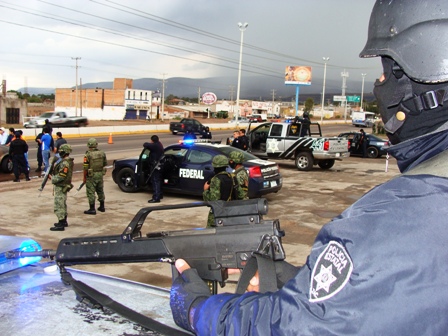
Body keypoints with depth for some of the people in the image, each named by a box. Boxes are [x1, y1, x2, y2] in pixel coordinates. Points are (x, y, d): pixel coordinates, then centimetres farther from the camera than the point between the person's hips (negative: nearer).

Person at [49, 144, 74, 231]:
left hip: (60, 187, -11)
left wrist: (53, 179, -12)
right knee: (63, 204, 20)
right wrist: (53, 173, 6)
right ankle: (64, 221, 32)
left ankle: (61, 225, -4)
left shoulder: (64, 163, -23)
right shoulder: (67, 161, 9)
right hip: (63, 186, 11)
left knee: (59, 205, -6)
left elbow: (61, 176, -25)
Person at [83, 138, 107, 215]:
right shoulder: (102, 153, 1)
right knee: (100, 191, 18)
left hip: (91, 176, -6)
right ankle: (102, 207, 28)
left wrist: (84, 178, -5)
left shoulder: (88, 155, -16)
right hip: (100, 174, 6)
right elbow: (105, 164, 10)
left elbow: (85, 168, -14)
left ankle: (92, 209, 3)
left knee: (91, 192, 1)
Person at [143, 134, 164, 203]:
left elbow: (145, 145, -24)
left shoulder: (155, 146, -23)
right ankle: (159, 195, 33)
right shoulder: (159, 145, 8)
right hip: (159, 165, 10)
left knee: (155, 181, -8)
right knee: (158, 181, 21)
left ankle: (156, 198, -8)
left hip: (155, 166, -10)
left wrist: (148, 143, -5)